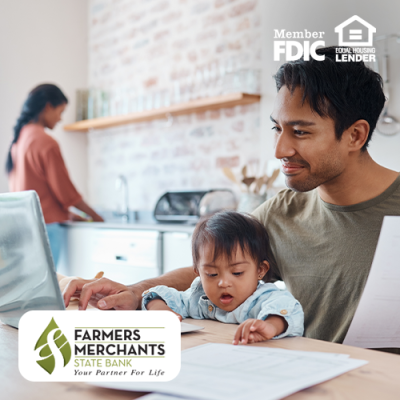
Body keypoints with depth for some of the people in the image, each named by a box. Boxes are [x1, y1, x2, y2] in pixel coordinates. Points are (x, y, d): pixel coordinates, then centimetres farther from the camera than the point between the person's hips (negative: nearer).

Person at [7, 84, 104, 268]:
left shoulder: (18, 138, 10)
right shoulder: (46, 143, -14)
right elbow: (65, 189, -11)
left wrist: (65, 213, 19)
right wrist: (95, 216, 2)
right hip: (45, 225, -8)